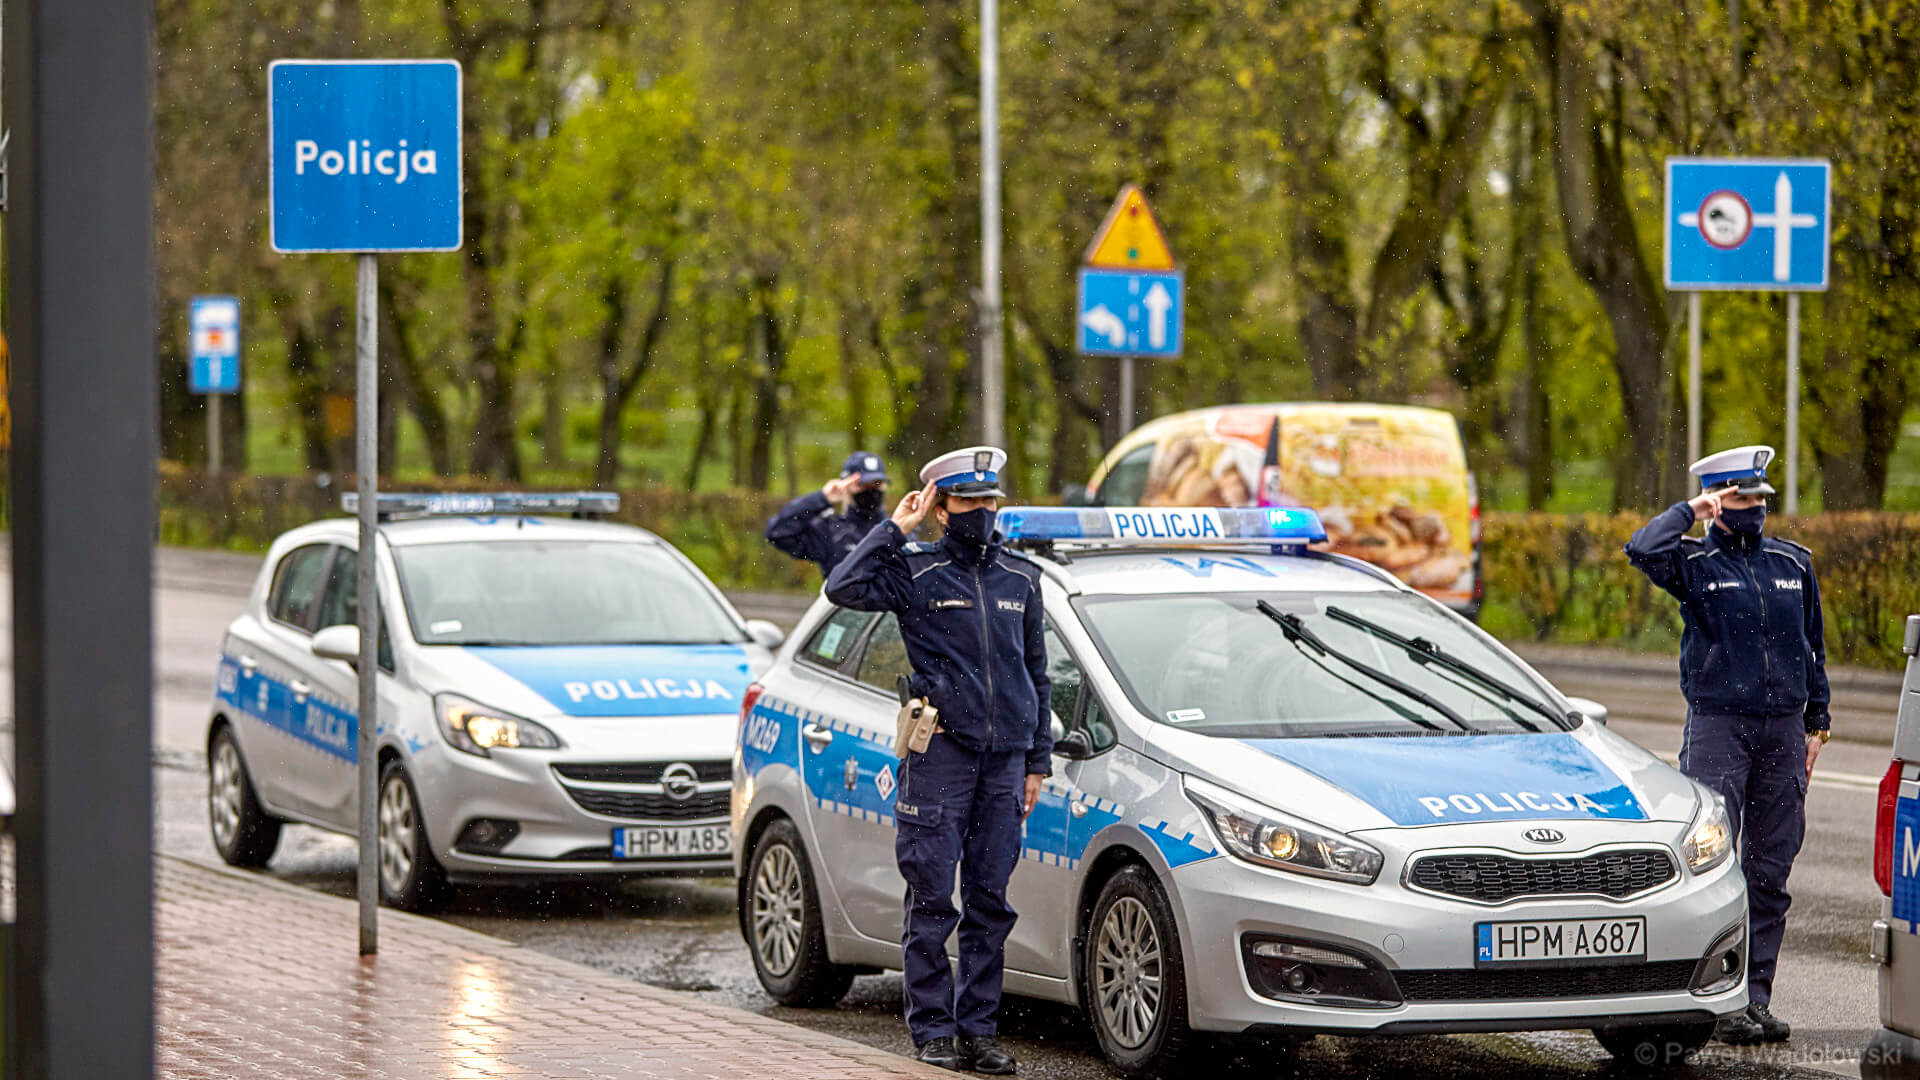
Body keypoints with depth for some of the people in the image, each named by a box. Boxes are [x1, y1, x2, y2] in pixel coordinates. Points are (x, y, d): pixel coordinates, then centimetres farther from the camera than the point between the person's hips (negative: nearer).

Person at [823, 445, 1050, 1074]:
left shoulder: (1021, 580, 15)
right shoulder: (917, 572, 1)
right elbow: (844, 588, -15)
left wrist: (1038, 760, 15)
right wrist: (894, 530, -11)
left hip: (1005, 757, 4)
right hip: (941, 748, -4)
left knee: (990, 902, 5)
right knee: (933, 899, -3)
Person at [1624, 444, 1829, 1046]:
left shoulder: (1793, 565, 13)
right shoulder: (1695, 564, 0)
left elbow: (1813, 649, 20)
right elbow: (1645, 549, -22)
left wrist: (1816, 724, 15)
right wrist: (1692, 512, -7)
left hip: (1782, 728, 4)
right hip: (1717, 725, -4)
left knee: (1769, 872, 4)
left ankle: (1756, 998, 8)